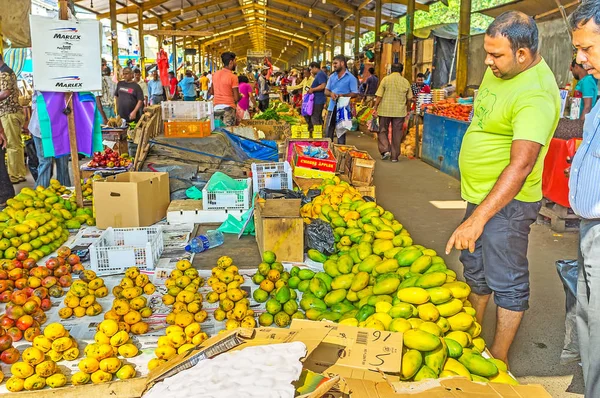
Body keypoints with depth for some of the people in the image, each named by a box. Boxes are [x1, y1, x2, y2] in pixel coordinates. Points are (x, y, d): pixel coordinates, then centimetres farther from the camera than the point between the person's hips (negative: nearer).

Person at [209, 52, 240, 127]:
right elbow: (236, 98, -11)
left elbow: (211, 92, 16)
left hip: (216, 107, 6)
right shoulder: (233, 77, -11)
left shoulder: (215, 74, 7)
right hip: (228, 108, -6)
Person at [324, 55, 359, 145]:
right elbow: (326, 91, 15)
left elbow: (355, 94, -7)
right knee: (329, 131, 7)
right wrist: (331, 94, -9)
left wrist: (343, 95, -22)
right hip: (332, 107, 5)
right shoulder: (332, 76, 13)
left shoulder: (351, 78, -4)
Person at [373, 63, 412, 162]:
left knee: (382, 131, 12)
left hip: (385, 110, -2)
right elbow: (409, 98, 7)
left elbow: (379, 96, -7)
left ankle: (385, 150, -6)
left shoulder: (386, 79, -4)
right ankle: (395, 156, 12)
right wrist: (405, 108, 22)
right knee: (397, 133, 8)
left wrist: (375, 108, 0)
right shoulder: (406, 82, 3)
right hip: (400, 112, 2)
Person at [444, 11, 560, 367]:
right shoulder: (500, 70, 3)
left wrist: (478, 219, -39)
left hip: (507, 202, -10)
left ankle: (499, 359, 21)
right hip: (481, 192, 10)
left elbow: (521, 166, -34)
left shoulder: (536, 95, -27)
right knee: (476, 271, 22)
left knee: (507, 283, 4)